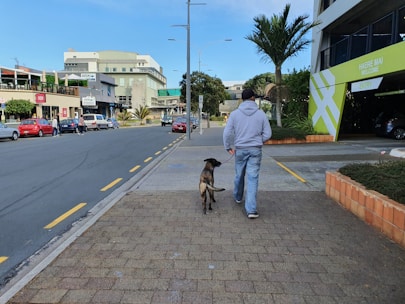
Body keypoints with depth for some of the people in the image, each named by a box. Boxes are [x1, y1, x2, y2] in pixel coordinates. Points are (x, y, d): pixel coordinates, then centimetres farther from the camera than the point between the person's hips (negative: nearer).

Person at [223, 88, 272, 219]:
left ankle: (238, 197, 43)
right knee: (253, 178, -1)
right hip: (255, 150, -1)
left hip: (240, 149, 1)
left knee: (239, 175, 20)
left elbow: (227, 132, -7)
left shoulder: (235, 113, -3)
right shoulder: (261, 113, -2)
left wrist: (228, 147, 6)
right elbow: (267, 134, -1)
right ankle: (251, 209, -5)